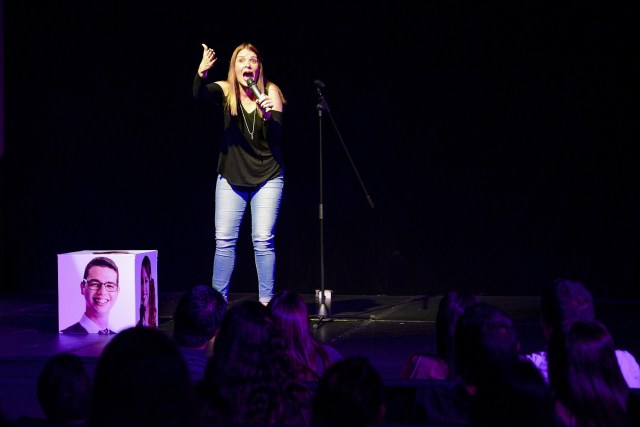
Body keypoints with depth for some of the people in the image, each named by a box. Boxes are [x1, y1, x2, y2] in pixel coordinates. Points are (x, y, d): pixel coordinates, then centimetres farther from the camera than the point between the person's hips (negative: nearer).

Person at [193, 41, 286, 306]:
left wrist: (268, 116, -37)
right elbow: (199, 94, -28)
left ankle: (266, 301, 2)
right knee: (224, 239, 0)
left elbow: (277, 135, -16)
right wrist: (201, 73, -49)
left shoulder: (270, 91, -8)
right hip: (231, 177, 1)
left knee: (263, 240, -5)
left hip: (267, 177, -1)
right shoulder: (226, 90, -7)